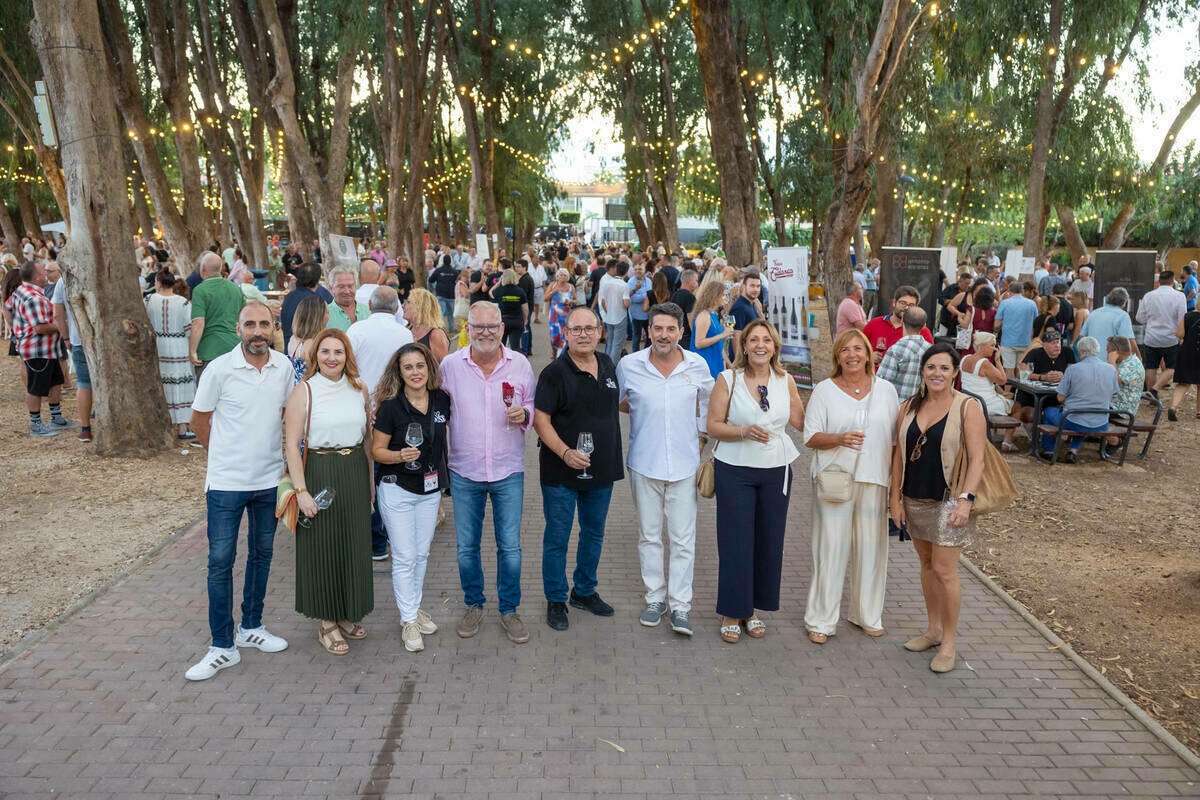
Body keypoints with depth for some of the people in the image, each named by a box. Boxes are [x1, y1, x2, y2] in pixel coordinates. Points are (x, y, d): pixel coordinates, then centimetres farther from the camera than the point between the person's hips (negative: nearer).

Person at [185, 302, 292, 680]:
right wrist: (228, 454, 8)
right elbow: (199, 420, 1)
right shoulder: (219, 369, -11)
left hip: (270, 479, 4)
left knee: (262, 554, 15)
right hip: (226, 482, -4)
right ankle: (222, 646, 9)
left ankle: (251, 627, 31)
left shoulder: (284, 366, 0)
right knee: (220, 560, -2)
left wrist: (272, 452, 12)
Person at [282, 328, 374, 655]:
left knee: (354, 544, 11)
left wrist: (371, 479, 11)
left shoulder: (359, 389, 6)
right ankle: (326, 622, 19)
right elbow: (292, 444, -10)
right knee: (322, 546, 4)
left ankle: (348, 615, 29)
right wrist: (301, 490, -15)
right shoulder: (304, 391, -7)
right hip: (319, 472, -4)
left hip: (355, 473, 4)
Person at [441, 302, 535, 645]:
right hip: (464, 471, 1)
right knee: (466, 546, 11)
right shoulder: (450, 365, -3)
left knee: (510, 546, 6)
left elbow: (534, 408, 8)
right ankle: (474, 605, 32)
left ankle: (509, 610, 24)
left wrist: (524, 415, -16)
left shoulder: (520, 364, -2)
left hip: (508, 470, 0)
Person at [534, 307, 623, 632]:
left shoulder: (608, 365, 5)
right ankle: (556, 601, 21)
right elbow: (540, 420, -16)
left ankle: (585, 591, 36)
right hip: (561, 472, -6)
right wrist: (565, 453, -26)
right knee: (557, 538, 5)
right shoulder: (555, 373, -13)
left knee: (594, 533, 18)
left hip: (602, 470, 6)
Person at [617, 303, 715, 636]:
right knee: (648, 535, 10)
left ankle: (680, 606, 11)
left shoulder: (697, 365, -2)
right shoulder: (629, 365, -4)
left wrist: (700, 438, 12)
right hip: (644, 464, 1)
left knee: (683, 539, 1)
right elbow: (614, 402, 13)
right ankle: (655, 598, 24)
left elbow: (707, 405, 15)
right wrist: (642, 412, 3)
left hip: (684, 464, 0)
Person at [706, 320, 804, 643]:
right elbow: (713, 425, -8)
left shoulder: (785, 381, 3)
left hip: (776, 471, 3)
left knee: (769, 541, 9)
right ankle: (732, 613, 15)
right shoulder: (728, 379, -6)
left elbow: (802, 421, 5)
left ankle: (753, 610, 25)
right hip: (735, 471, -3)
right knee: (735, 541, 0)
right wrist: (744, 431, -22)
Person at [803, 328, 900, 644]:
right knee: (831, 549, -1)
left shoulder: (886, 390, 9)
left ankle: (868, 615, 26)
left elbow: (896, 437, 13)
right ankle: (821, 621, 10)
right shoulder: (824, 390, 1)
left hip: (874, 481, 3)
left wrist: (897, 478, 8)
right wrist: (840, 439, -20)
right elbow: (810, 437, -2)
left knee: (871, 549, 8)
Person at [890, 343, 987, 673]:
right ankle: (933, 629, 29)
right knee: (927, 564, 15)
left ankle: (949, 642, 10)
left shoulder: (968, 408, -8)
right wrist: (896, 497, 5)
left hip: (948, 501, -5)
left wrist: (966, 499, -22)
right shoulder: (910, 406, 6)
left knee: (944, 571, -4)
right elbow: (899, 453, 8)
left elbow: (977, 459, -12)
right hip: (915, 500, 5)